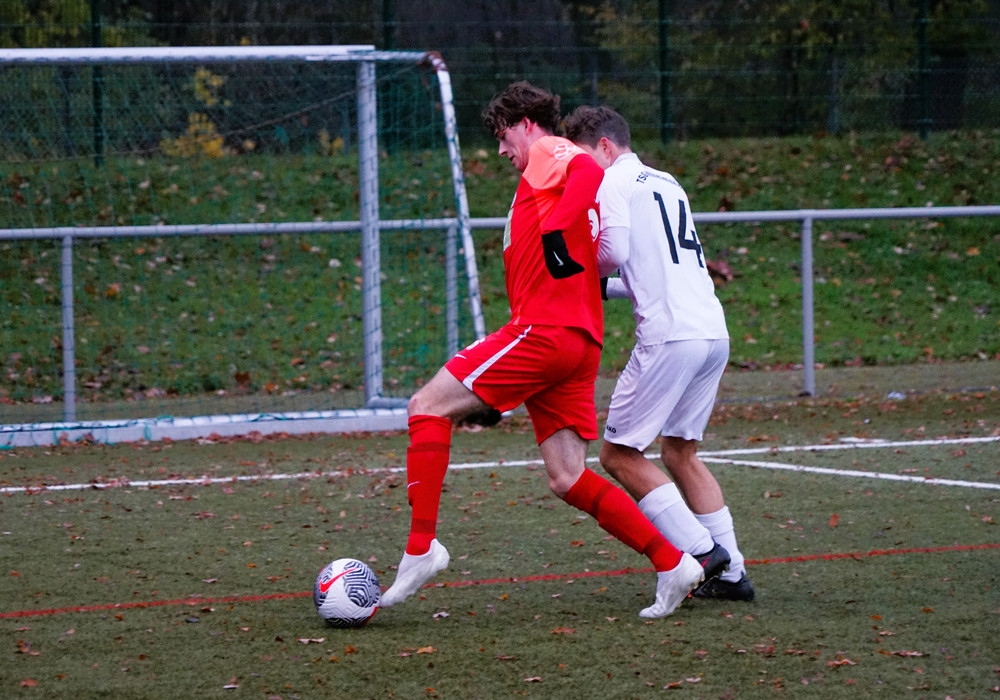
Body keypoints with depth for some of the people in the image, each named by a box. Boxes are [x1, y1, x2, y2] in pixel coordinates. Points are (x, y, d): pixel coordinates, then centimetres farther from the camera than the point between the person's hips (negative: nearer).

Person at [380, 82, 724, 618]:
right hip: (581, 341, 9)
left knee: (428, 407, -5)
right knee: (568, 481, 7)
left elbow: (591, 172, -22)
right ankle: (673, 565, 2)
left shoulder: (549, 153, 1)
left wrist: (554, 232, -21)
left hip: (544, 330, -9)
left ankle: (421, 548, -12)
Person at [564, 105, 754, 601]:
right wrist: (603, 288, 24)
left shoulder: (614, 181, 0)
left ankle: (702, 554, -9)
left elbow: (614, 251, -13)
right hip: (713, 332, 9)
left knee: (619, 454, -1)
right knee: (679, 452, 18)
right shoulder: (665, 183, 25)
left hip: (670, 335, -9)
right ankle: (731, 572, 12)